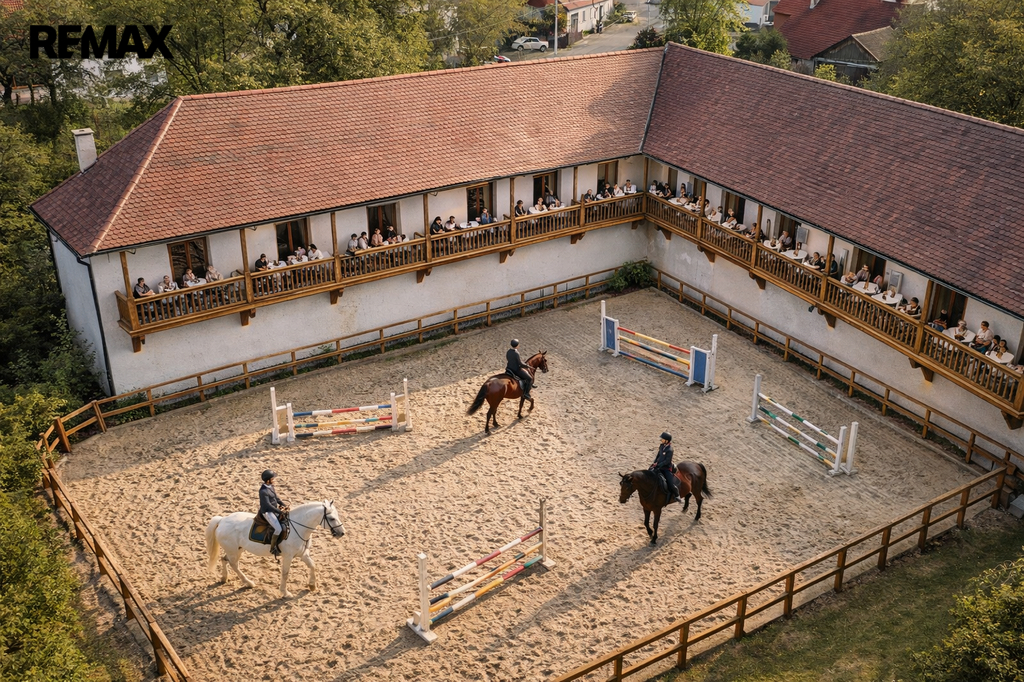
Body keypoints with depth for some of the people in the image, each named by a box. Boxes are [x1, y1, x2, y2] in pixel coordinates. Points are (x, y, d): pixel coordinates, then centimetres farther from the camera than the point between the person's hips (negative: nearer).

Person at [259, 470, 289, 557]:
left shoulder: (271, 486, 3)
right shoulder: (263, 492, -25)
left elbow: (276, 498, 14)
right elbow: (268, 505, -26)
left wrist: (284, 505, 1)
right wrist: (280, 512, -25)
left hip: (274, 509, 10)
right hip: (267, 512, -10)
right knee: (278, 529, -22)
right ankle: (272, 548, -6)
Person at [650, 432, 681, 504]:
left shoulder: (669, 450, -22)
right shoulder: (661, 446, 2)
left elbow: (667, 461, -23)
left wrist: (658, 465, -23)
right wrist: (655, 463, 2)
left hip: (666, 468, -7)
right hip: (659, 466, 7)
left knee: (671, 484, -13)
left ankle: (677, 495, 11)